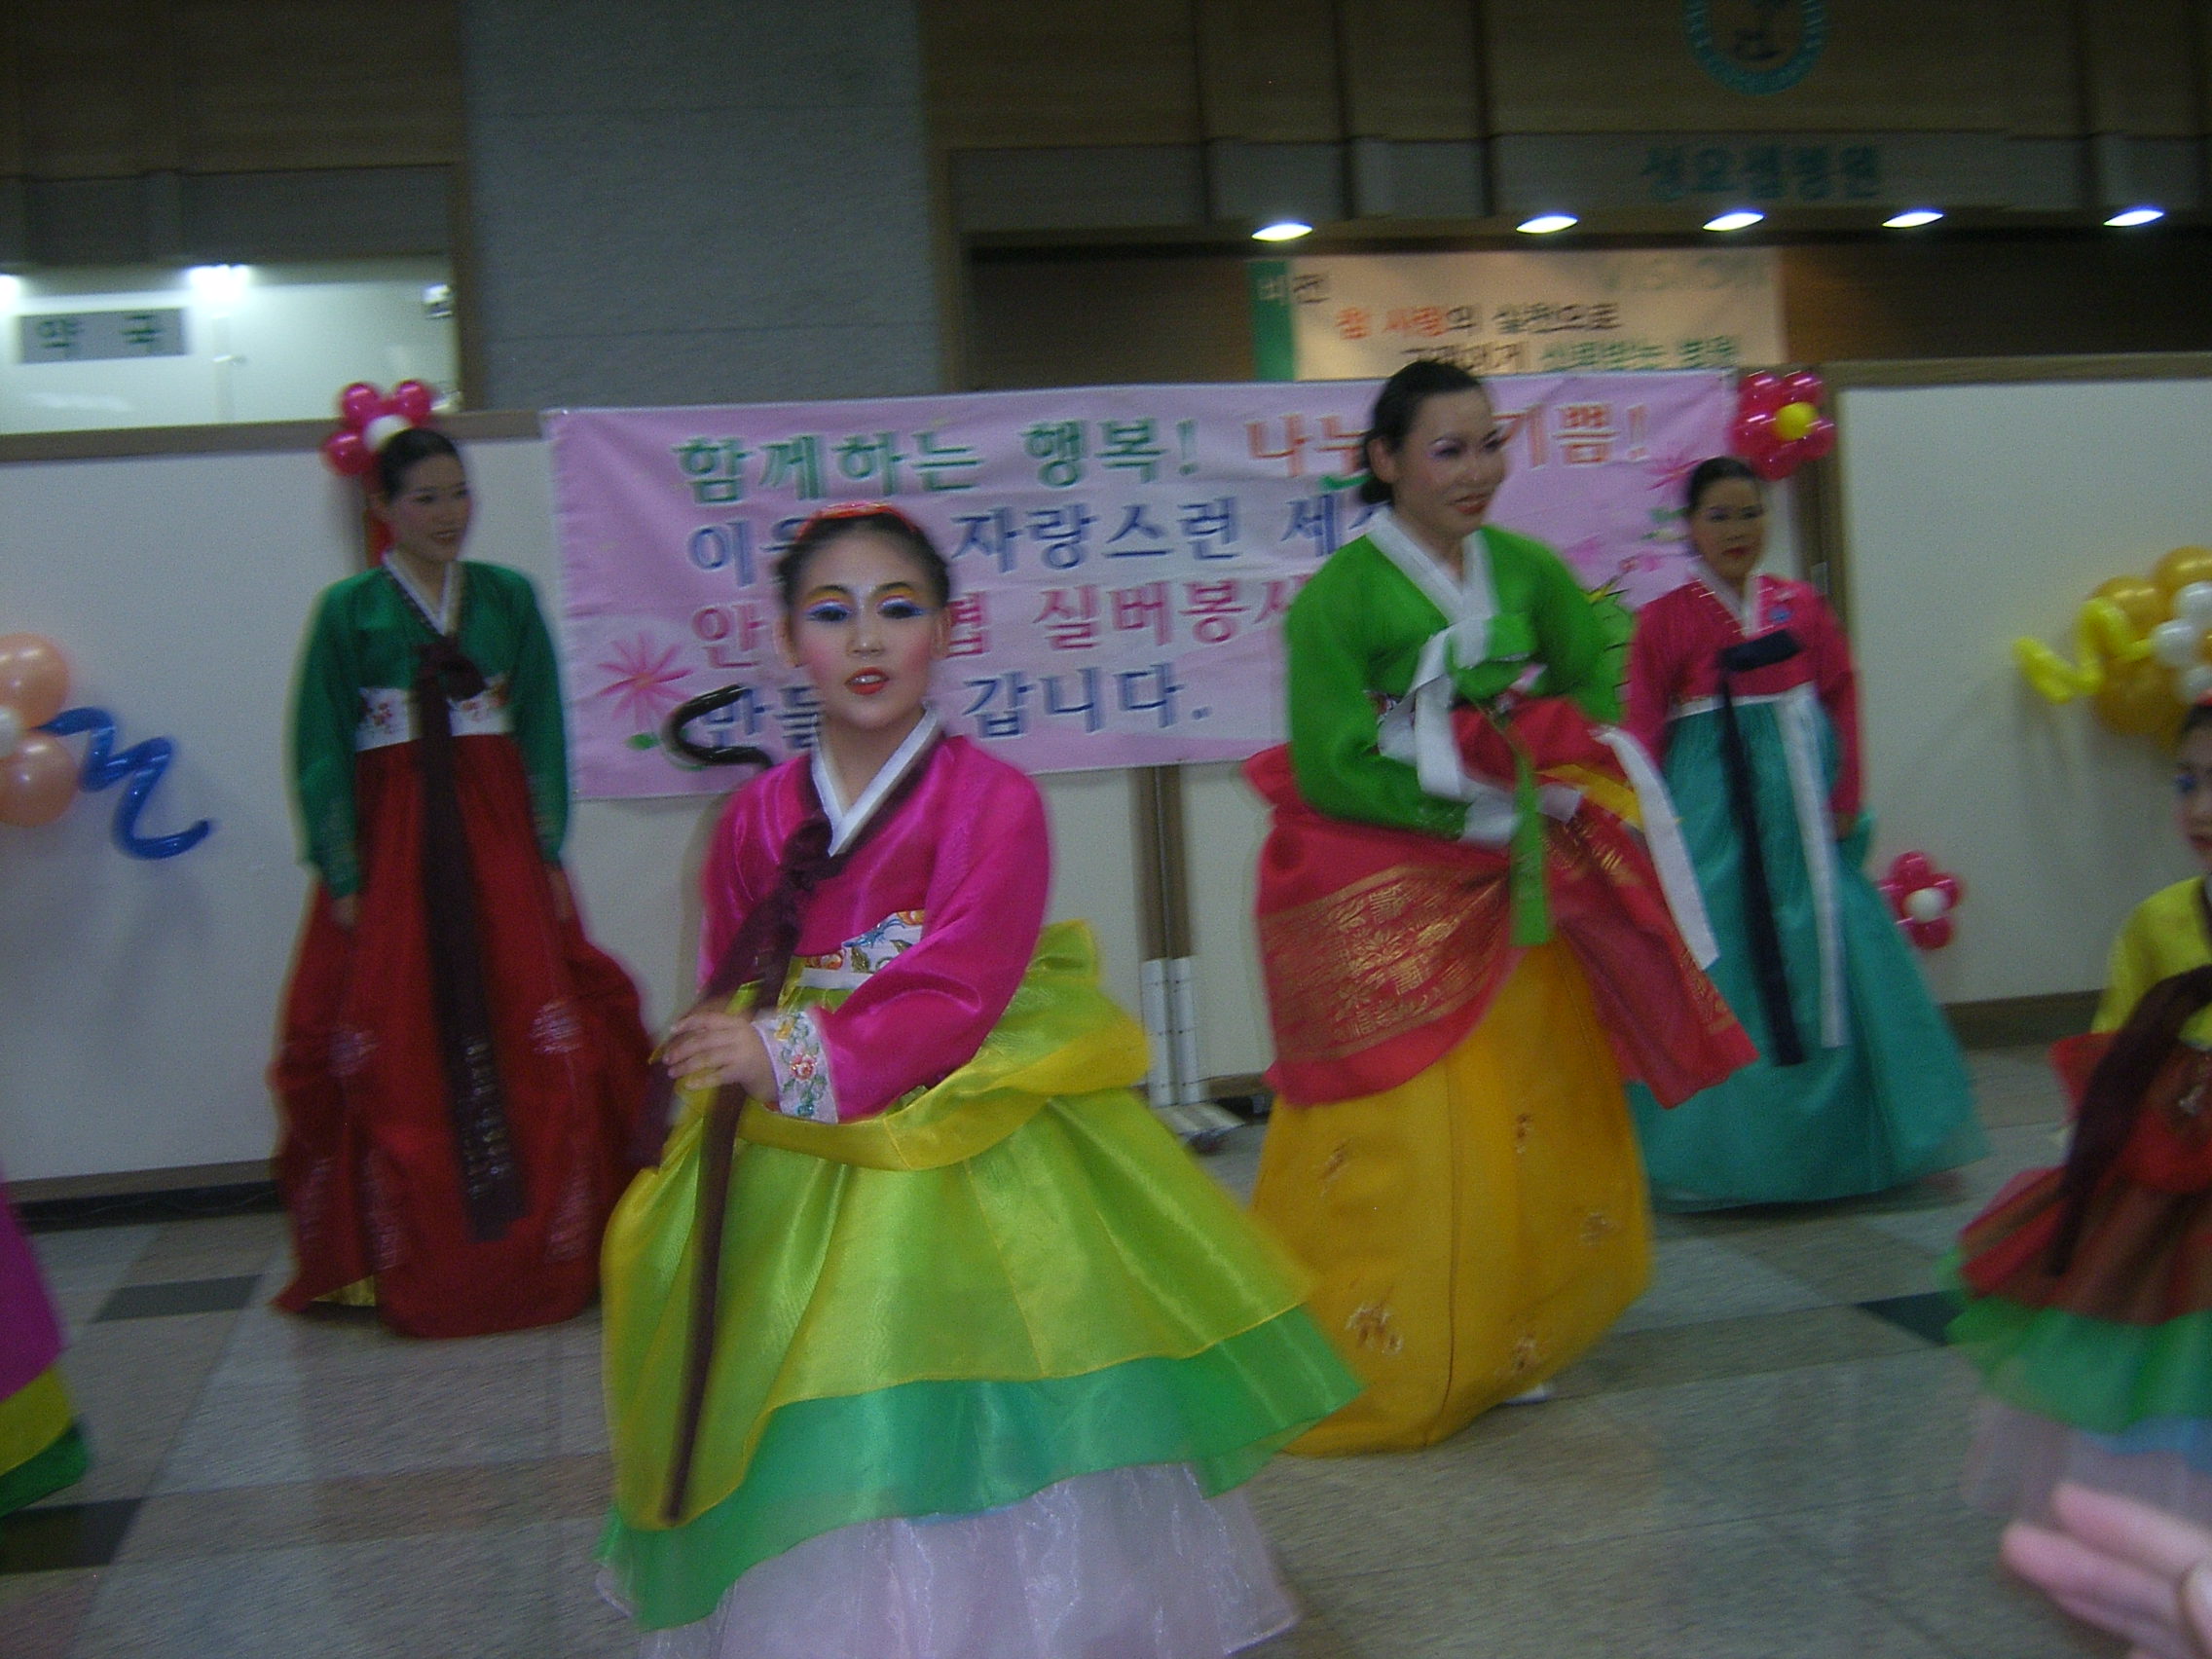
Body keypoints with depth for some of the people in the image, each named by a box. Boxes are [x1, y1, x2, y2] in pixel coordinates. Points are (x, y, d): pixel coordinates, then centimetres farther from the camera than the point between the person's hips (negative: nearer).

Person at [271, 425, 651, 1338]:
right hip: (391, 848, -1)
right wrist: (343, 878, -6)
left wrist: (550, 853, 0)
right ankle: (402, 1263, 11)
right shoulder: (349, 609, 2)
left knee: (538, 1042, -3)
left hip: (500, 843, 2)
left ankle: (554, 1245, 10)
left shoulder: (509, 597, 8)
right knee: (396, 1058, -1)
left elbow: (542, 732, 7)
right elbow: (322, 752, 0)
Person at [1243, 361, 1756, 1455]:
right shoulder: (1341, 593, -13)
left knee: (1532, 1134, 10)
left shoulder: (1532, 573, 3)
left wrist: (1547, 789, -7)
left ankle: (1498, 1349, 26)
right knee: (1402, 1147, -2)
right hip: (1383, 907, -5)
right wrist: (1491, 812, -14)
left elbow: (1592, 704, 13)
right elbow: (1335, 771, -16)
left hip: (1516, 900, 5)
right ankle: (1380, 1370, 13)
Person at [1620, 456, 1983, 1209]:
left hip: (1799, 808, 3)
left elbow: (1842, 699, 7)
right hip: (1712, 812, -3)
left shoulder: (1801, 605, 7)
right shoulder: (1664, 619, -2)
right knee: (1717, 973, 1)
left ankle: (1828, 1140, 20)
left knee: (1822, 970, 6)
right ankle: (1718, 1152, 13)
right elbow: (1644, 730, -4)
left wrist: (1844, 797, -2)